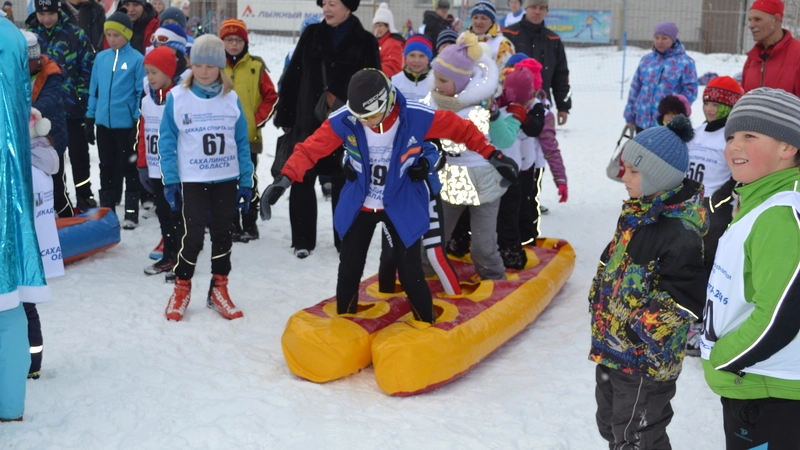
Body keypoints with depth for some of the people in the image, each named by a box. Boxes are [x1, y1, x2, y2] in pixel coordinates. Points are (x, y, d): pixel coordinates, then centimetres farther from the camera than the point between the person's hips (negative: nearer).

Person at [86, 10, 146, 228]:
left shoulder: (137, 59, -8)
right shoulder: (101, 58, 5)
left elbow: (141, 93, -7)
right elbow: (94, 90, 11)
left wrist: (138, 122, -9)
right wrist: (90, 119, 10)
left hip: (126, 124, -5)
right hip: (103, 123, 5)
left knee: (129, 168, 6)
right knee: (107, 168, 14)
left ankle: (131, 213, 14)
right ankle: (106, 211, 24)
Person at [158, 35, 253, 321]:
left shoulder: (231, 99, 1)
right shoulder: (177, 97, -5)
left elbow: (242, 143, 5)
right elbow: (167, 141, -2)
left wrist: (246, 182, 2)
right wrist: (170, 181, -6)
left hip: (227, 180, 3)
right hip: (192, 180, -3)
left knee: (223, 235, 10)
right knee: (193, 236, -6)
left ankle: (218, 291, 23)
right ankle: (181, 289, 13)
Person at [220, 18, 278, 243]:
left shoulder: (256, 67, -2)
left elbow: (271, 96, 1)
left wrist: (257, 120, -6)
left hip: (249, 136, -2)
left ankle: (250, 225, 15)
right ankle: (230, 226, 20)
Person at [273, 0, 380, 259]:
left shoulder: (366, 42, 0)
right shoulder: (311, 35, 4)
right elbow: (292, 78, 6)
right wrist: (285, 116, 4)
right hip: (308, 123, 2)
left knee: (344, 184, 7)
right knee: (302, 181, 3)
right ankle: (302, 241, 13)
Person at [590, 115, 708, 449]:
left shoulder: (680, 233, -24)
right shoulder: (638, 212, 5)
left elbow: (683, 299, -24)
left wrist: (648, 328, -21)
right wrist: (600, 299, 14)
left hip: (645, 358, -9)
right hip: (612, 347, 9)